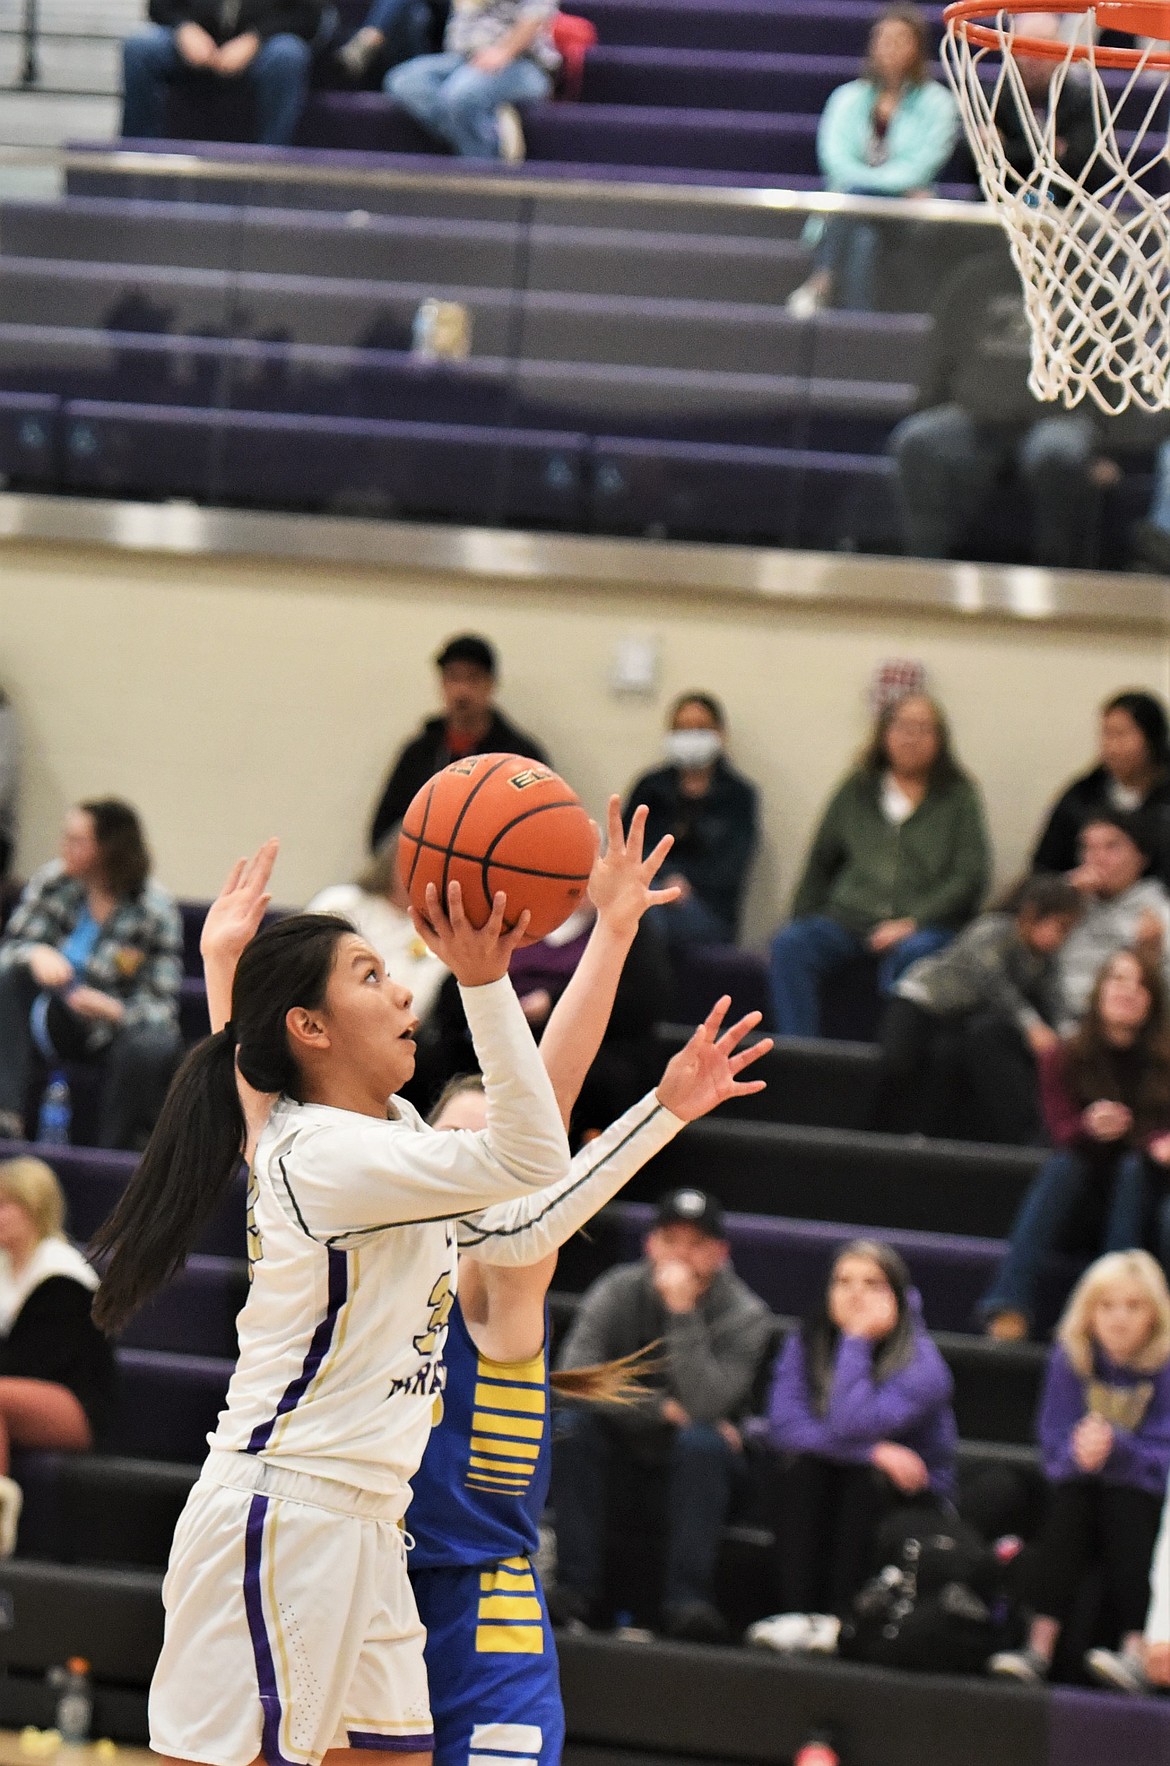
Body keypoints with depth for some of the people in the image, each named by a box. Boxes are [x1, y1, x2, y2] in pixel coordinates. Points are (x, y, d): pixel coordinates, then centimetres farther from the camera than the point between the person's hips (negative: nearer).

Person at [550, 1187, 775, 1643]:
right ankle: (577, 1587, -25)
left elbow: (703, 1405, -30)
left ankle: (687, 1598, -34)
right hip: (622, 1445, 2)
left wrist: (683, 1312, -33)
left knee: (701, 1442, -34)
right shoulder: (617, 1293, -10)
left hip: (698, 1464, -2)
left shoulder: (746, 1315, -15)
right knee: (571, 1425, -27)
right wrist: (662, 1409, -24)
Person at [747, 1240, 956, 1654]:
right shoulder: (804, 1344, -3)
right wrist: (871, 1450, -29)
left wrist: (857, 1340, -25)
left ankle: (838, 1621, -34)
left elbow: (853, 1423, -31)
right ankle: (798, 1615, -33)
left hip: (906, 1500, -3)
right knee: (804, 1468, -28)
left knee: (868, 1479, -33)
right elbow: (783, 1425, -19)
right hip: (820, 1499, 3)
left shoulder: (921, 1364, -16)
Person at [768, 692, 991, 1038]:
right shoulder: (856, 792, 19)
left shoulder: (958, 798, 10)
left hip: (925, 924, -3)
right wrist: (804, 923, 9)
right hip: (849, 918, 3)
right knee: (788, 945, -26)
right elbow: (820, 863, 23)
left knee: (910, 953, -39)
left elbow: (970, 876, 0)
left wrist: (912, 922, -11)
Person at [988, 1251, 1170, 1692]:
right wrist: (1079, 1452, -30)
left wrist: (1114, 1448, -37)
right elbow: (1053, 1440, -7)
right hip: (1084, 1485, 2)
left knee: (1123, 1506, -32)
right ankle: (1040, 1647, -34)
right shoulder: (1072, 1358, -3)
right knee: (1069, 1501, -29)